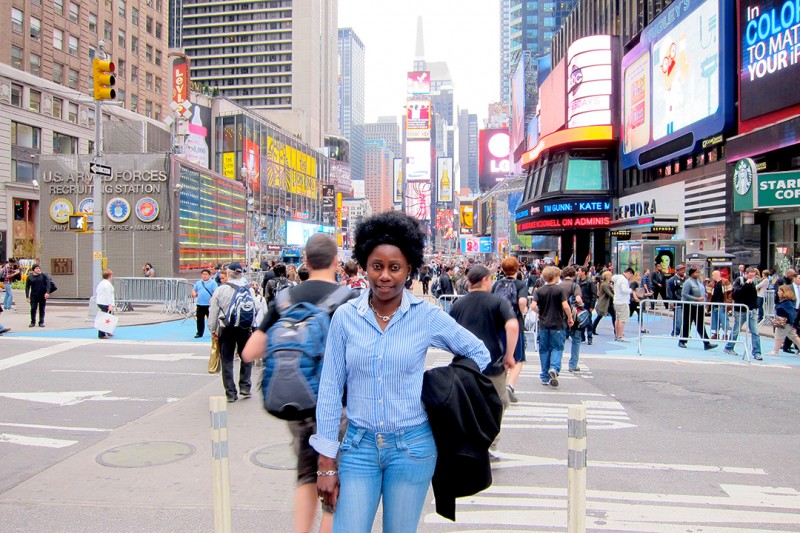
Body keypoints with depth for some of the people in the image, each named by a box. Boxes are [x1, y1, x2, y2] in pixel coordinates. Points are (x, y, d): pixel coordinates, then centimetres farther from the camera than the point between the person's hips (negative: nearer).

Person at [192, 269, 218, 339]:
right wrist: (194, 294, -1)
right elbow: (194, 290, 22)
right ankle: (199, 333, 18)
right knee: (200, 320, 9)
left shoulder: (213, 283, 0)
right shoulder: (198, 283, 16)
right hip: (200, 304, 5)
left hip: (209, 304, -5)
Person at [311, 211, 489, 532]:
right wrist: (327, 464, -1)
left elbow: (478, 353, 8)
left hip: (411, 447, 0)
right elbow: (330, 389, -1)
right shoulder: (345, 317, -3)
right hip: (359, 446, 1)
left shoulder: (427, 316, -6)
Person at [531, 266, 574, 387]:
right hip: (558, 324, -3)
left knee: (544, 350, 10)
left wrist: (540, 313, 9)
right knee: (557, 348, 7)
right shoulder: (559, 290, -7)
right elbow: (565, 306, -15)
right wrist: (570, 318, -1)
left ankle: (545, 377, 14)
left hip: (543, 324, 3)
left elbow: (533, 306, -11)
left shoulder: (539, 291, 0)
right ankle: (554, 368, -19)